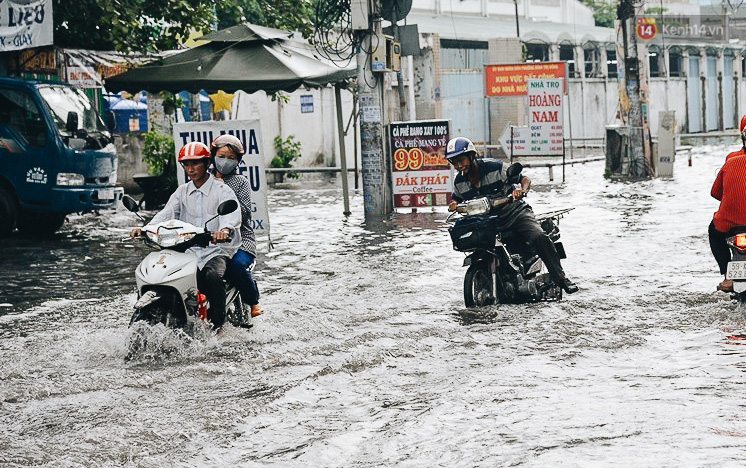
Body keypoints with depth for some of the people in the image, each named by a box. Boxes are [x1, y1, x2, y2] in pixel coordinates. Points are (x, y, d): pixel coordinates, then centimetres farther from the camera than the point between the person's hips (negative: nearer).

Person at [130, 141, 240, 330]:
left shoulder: (222, 191, 1)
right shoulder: (182, 192, 17)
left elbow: (232, 213, -19)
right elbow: (167, 213, 3)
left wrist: (225, 230, -43)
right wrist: (146, 228, -18)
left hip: (215, 250, -4)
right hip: (188, 251, 5)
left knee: (213, 277, -35)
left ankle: (217, 326, -25)